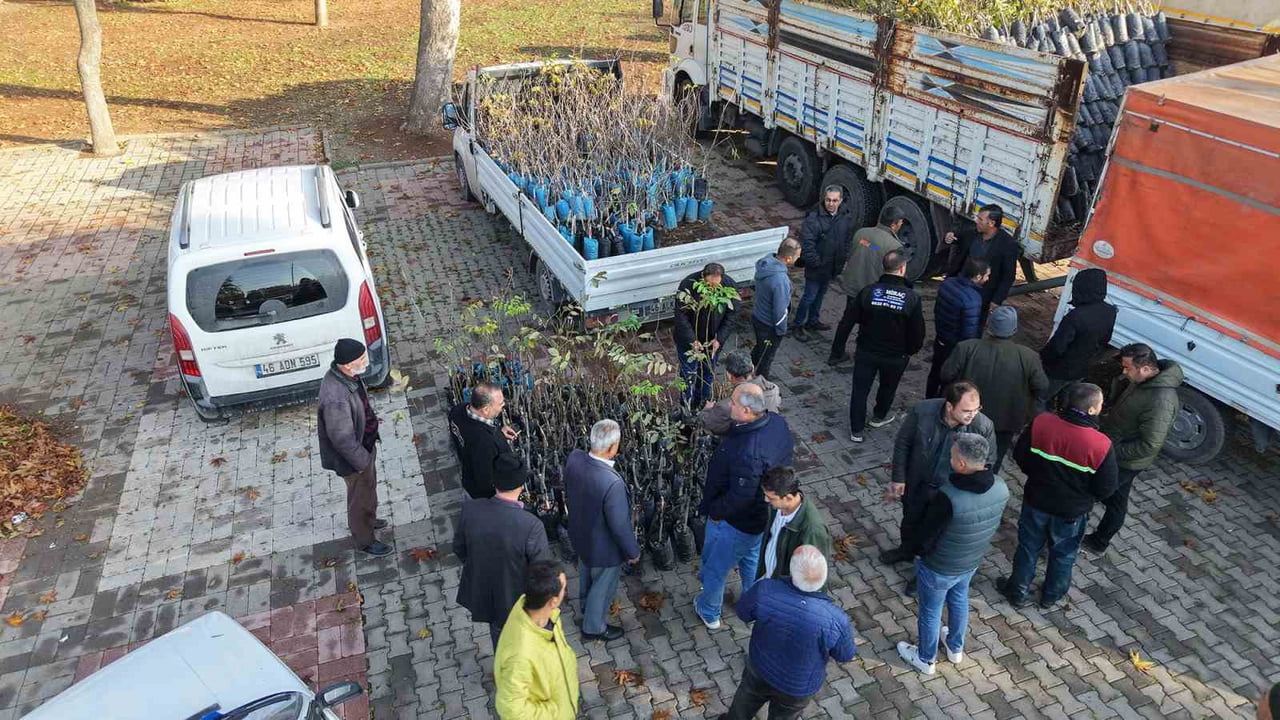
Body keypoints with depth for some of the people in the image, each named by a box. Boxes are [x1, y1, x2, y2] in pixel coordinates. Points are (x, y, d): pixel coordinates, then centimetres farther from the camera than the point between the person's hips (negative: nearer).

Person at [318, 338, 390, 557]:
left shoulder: (345, 374, -13)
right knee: (361, 496, 16)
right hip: (354, 456, -8)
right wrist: (361, 461, -18)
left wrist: (371, 419, 19)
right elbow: (342, 439, -31)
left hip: (365, 444, 8)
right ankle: (365, 540, 41)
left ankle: (368, 520, 57)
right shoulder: (336, 398, -41)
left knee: (369, 487, 31)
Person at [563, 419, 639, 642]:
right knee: (602, 587, 22)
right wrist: (633, 551, -10)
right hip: (604, 548, -7)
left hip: (579, 534, 7)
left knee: (586, 574, 35)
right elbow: (620, 525, -28)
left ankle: (586, 605, 62)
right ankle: (593, 628, 46)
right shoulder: (613, 483, -42)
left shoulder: (574, 458, -22)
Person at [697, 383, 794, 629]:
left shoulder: (748, 452, -41)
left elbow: (740, 496, -34)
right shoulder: (778, 422, -15)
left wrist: (714, 510, -15)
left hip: (737, 521, -8)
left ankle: (709, 613, 44)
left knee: (715, 567, 19)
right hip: (763, 514, 8)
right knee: (751, 558, 32)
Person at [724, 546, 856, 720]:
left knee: (744, 705, 33)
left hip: (760, 668, 1)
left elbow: (743, 612, -11)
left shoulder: (765, 590, -34)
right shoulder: (835, 620, -37)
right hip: (799, 689, -1)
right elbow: (845, 655, -15)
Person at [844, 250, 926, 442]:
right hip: (896, 355, 0)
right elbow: (918, 331, -11)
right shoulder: (912, 298, -19)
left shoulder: (868, 291, -15)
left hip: (866, 351, 0)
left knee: (860, 389, 12)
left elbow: (856, 318, 0)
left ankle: (856, 430, 17)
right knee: (888, 387, 26)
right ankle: (879, 417, 47)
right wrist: (912, 350, 8)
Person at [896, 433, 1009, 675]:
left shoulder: (948, 497, -40)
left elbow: (928, 534, -25)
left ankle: (925, 659, 43)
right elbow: (992, 526, -1)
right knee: (959, 601, 32)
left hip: (939, 567, -6)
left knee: (930, 612, 20)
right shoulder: (1000, 488, -19)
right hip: (972, 561, 6)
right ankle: (956, 649, 55)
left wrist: (917, 550, -4)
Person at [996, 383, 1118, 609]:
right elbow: (1106, 488, -17)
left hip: (1036, 501, 1)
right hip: (1072, 511, -1)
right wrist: (1085, 496, 5)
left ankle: (1018, 591, 39)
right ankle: (1051, 595, 45)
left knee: (1028, 547, 23)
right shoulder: (1102, 445, -27)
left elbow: (1019, 455, -7)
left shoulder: (1041, 423, -21)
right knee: (1063, 554, 25)